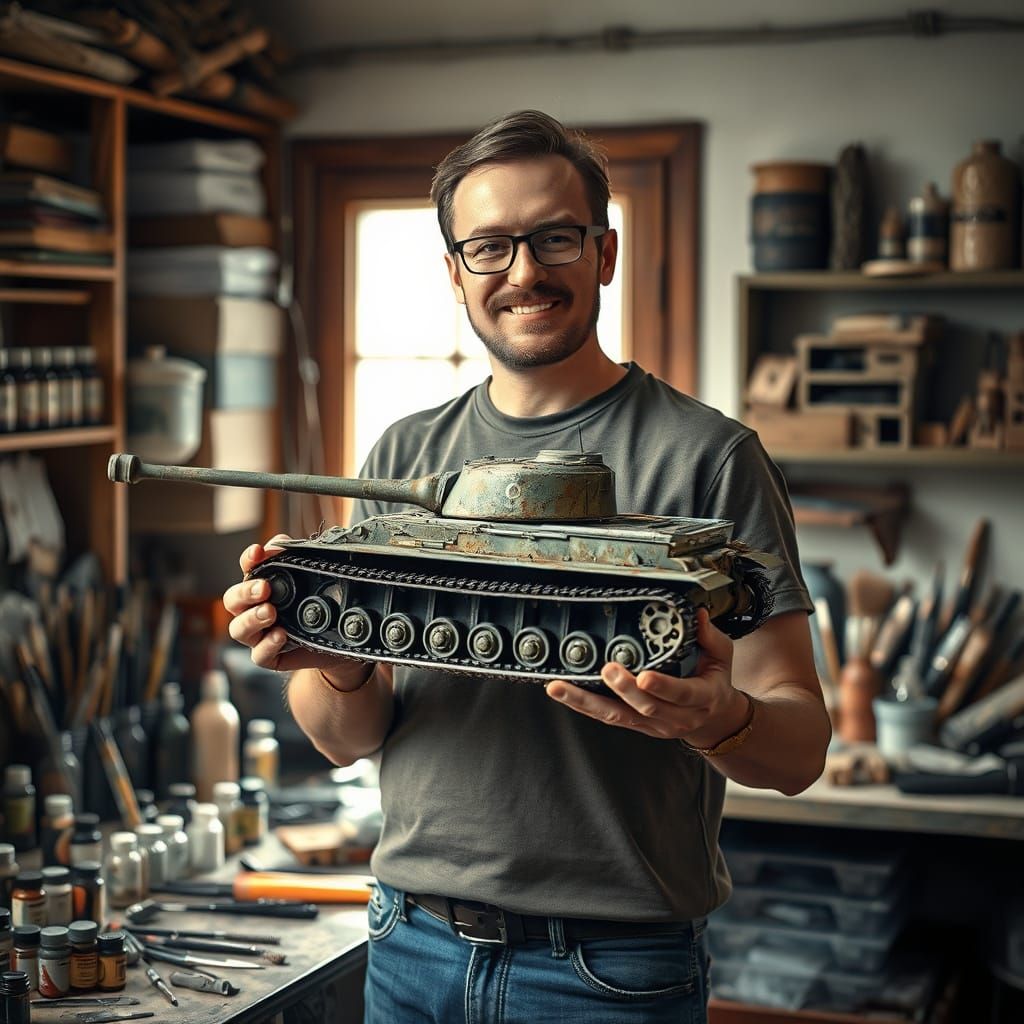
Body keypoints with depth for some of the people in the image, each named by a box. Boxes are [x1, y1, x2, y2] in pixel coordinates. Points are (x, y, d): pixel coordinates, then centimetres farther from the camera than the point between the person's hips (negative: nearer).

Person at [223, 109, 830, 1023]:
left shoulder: (706, 455, -8)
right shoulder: (403, 458, 6)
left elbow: (801, 749, -9)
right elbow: (347, 741, 6)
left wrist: (721, 722, -32)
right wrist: (336, 662, -17)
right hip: (414, 948, 4)